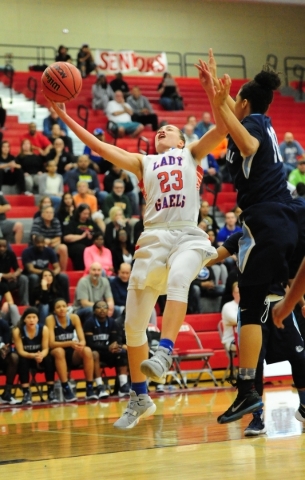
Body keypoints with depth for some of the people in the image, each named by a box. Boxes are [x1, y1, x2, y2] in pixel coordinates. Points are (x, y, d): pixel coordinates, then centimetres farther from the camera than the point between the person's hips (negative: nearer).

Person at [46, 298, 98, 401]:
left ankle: (90, 389, -23)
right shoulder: (50, 319, -11)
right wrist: (70, 343, -35)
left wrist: (81, 344, -32)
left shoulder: (74, 317, -3)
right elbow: (51, 344, -20)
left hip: (73, 355, 3)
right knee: (59, 351, -36)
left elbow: (82, 340, -7)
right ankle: (66, 390, -33)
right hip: (56, 355, -3)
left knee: (87, 351, -27)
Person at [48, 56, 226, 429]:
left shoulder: (191, 154, 16)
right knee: (133, 322, 0)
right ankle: (140, 398, 13)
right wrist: (65, 118, 9)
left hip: (188, 236, -3)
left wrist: (210, 89, -9)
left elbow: (222, 128, 2)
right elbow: (99, 147, 15)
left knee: (177, 279, -38)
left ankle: (164, 354, -46)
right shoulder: (143, 163, 22)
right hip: (153, 238, 3)